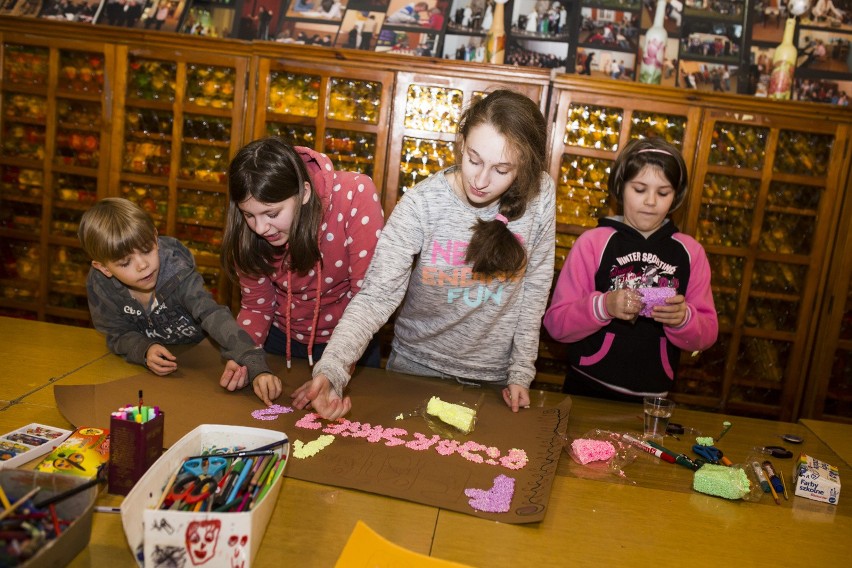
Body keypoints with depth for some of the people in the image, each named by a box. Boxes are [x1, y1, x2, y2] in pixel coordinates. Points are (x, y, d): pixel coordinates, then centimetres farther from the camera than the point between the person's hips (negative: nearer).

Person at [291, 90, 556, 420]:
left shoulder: (540, 196, -16)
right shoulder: (421, 204, -22)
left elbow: (535, 286, -6)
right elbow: (377, 295, -25)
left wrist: (522, 372, -5)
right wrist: (331, 368, -40)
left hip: (496, 377, 1)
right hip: (417, 366, -1)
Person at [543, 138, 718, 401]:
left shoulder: (690, 252, 2)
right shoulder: (593, 242, -7)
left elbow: (706, 335, 3)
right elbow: (556, 323, -9)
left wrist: (683, 319, -18)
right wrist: (603, 306, -25)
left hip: (653, 397, 2)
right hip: (587, 389, -2)